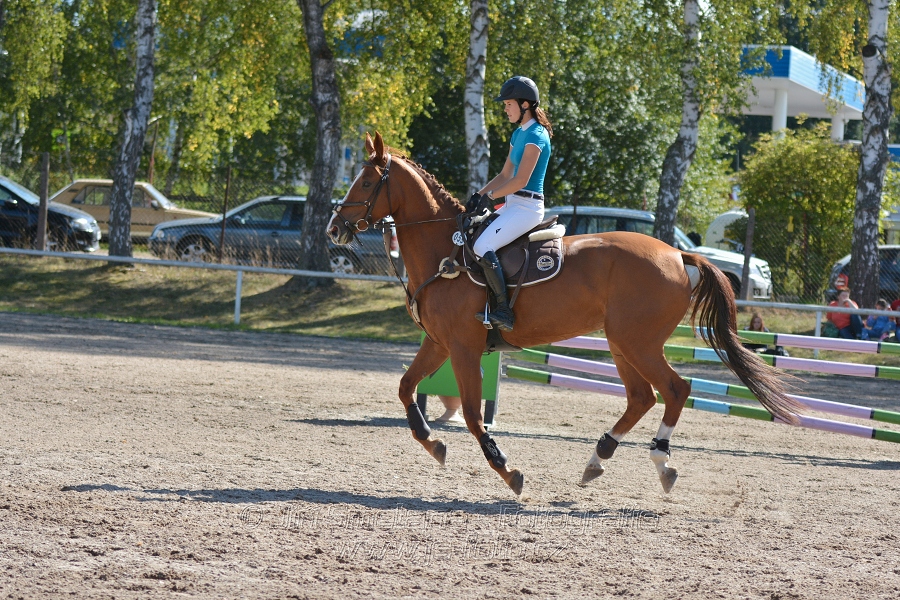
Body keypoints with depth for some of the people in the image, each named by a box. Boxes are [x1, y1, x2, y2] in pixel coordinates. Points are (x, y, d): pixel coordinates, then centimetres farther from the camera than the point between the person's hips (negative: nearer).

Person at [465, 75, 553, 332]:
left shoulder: (536, 135, -14)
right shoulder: (518, 134, 16)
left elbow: (520, 180, -19)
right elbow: (505, 175, 19)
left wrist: (490, 196, -11)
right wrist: (479, 195, 6)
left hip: (528, 207, -11)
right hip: (513, 205, 11)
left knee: (482, 247, -26)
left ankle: (504, 311, -25)